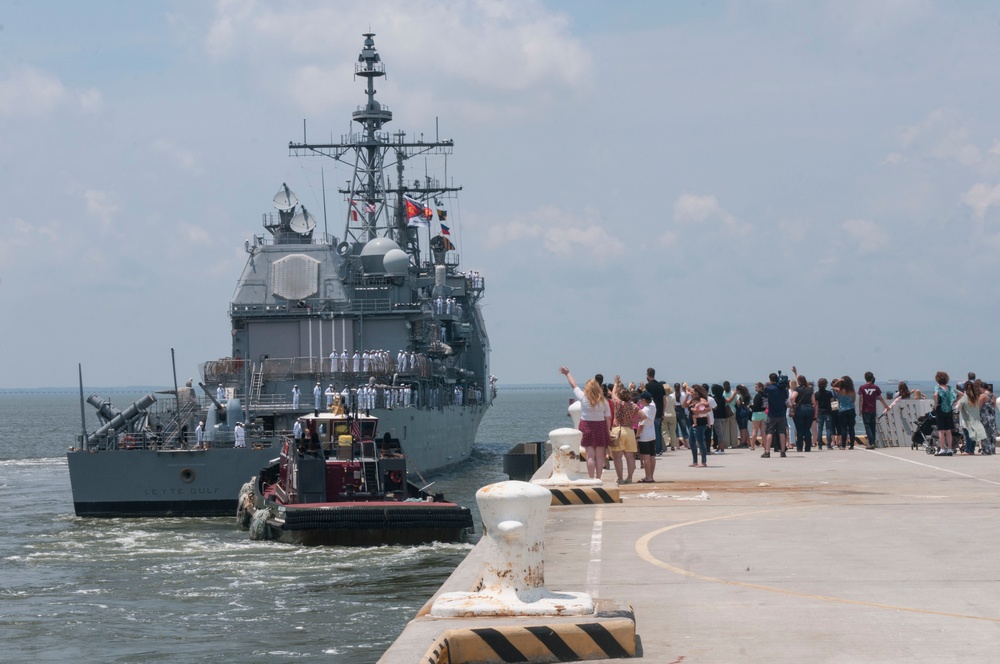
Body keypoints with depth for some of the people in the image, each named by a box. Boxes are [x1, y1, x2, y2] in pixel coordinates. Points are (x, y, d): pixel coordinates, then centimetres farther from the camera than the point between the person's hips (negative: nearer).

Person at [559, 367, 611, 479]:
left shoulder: (583, 398, -6)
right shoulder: (603, 401, -3)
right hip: (600, 427, 1)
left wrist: (567, 374, 21)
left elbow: (573, 385, 7)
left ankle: (591, 478, -2)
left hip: (587, 427, -1)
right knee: (599, 455, 4)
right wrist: (609, 431, 7)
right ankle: (598, 478, 5)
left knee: (590, 455, 0)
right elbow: (608, 418, -2)